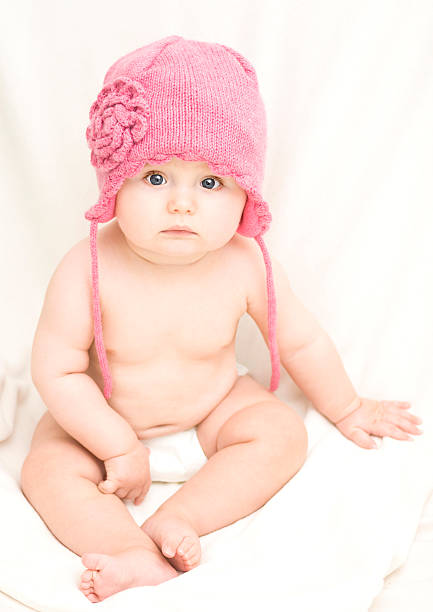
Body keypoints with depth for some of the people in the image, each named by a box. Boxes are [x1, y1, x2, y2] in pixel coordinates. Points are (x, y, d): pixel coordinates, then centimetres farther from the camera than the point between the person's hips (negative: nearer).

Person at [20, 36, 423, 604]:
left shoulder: (244, 265, -21)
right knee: (48, 470, -20)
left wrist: (347, 409, 7)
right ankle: (140, 558, -26)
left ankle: (174, 522, -23)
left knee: (283, 433, -19)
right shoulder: (88, 270, -27)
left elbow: (302, 343, -6)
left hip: (212, 411, 1)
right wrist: (118, 446, -20)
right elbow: (57, 370, -20)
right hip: (108, 423, -1)